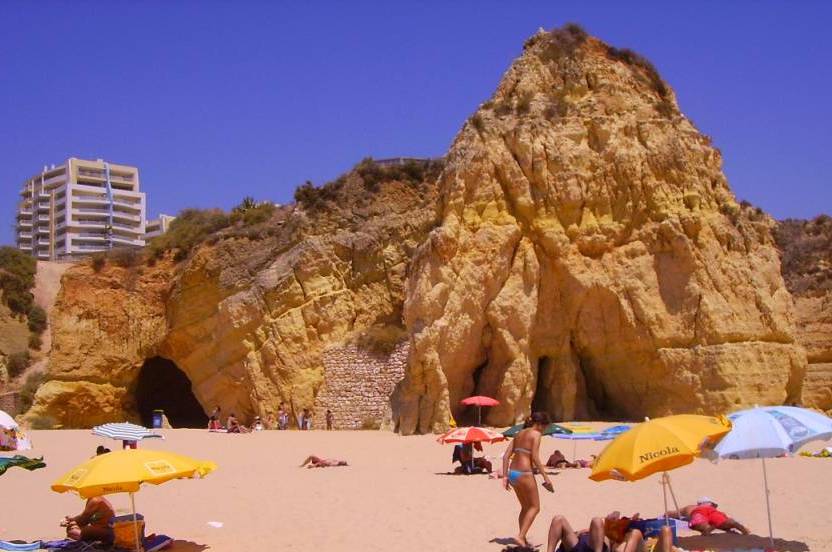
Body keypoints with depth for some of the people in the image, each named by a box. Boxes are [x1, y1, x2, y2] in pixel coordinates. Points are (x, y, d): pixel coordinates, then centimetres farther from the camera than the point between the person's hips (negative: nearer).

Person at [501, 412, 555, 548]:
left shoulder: (519, 434, 16)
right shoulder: (536, 434, -6)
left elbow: (506, 456, 11)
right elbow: (535, 458, -15)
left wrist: (505, 476, 11)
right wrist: (545, 476, -10)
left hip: (512, 472, 8)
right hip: (524, 474, -8)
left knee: (525, 507, 20)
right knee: (534, 507, 5)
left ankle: (523, 539, 19)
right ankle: (520, 536, -7)